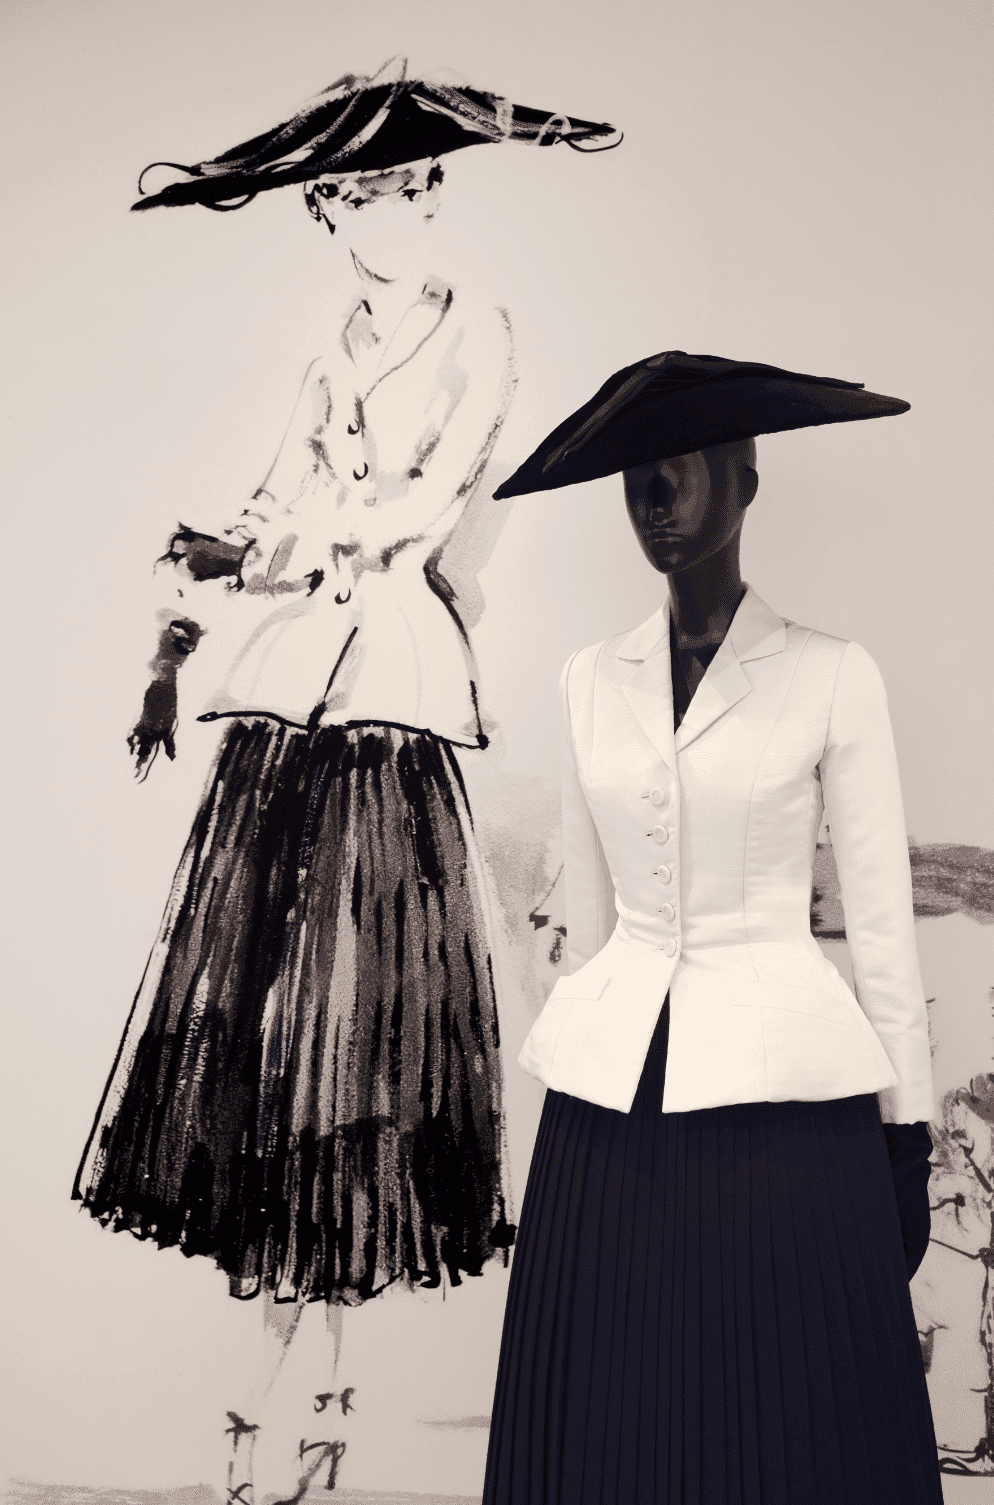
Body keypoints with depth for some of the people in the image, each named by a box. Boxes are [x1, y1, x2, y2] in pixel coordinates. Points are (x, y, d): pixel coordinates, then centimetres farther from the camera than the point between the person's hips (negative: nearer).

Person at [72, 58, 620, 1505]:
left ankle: (308, 1356, 9)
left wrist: (263, 556, -8)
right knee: (256, 975, 0)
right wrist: (180, 638, 7)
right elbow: (269, 509, 18)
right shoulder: (336, 352, 22)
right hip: (284, 686, 5)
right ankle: (287, 1342, 12)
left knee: (358, 988, -4)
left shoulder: (475, 332, 8)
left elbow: (433, 499, -4)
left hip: (393, 686, -5)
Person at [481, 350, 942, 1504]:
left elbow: (881, 918, -1)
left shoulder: (831, 676, -2)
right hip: (609, 1104, 3)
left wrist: (908, 1138, -1)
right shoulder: (591, 681, 8)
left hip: (784, 1099, -3)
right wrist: (597, 1052, 14)